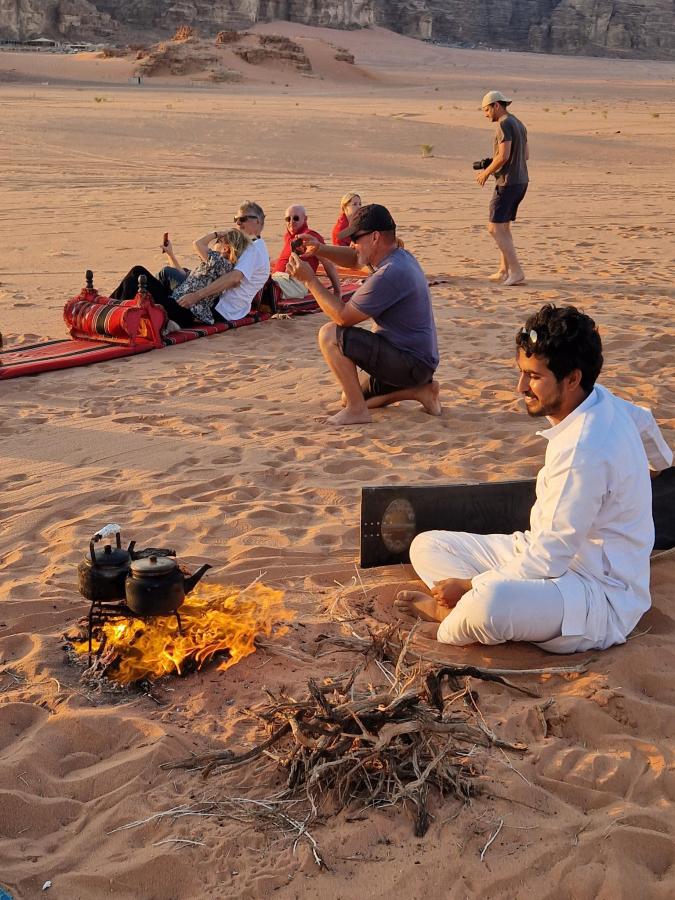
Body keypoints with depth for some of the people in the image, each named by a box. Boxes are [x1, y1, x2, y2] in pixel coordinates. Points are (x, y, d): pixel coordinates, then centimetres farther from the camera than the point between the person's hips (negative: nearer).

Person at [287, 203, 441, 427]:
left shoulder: (390, 274, -25)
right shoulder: (398, 255, 6)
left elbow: (342, 317, -20)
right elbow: (354, 259, 21)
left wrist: (310, 279, -14)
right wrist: (319, 249, 2)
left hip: (410, 363, -10)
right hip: (420, 360, 10)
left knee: (330, 334, -16)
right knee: (350, 398, 21)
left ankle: (357, 410, -12)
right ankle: (420, 389, 14)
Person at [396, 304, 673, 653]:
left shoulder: (583, 451, -28)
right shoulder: (600, 398, 1)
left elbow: (547, 561, -25)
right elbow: (643, 421, 27)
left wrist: (469, 586, -14)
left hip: (601, 596, -10)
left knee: (488, 604, -41)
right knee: (427, 546, 4)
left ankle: (454, 620, -8)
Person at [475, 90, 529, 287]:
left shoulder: (504, 125, -14)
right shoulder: (519, 124, 16)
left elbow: (503, 156, -23)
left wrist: (486, 172, -8)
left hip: (508, 182, -10)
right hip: (521, 181, 10)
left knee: (495, 228, -8)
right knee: (503, 227, 17)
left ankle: (516, 271, -13)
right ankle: (503, 271, 19)